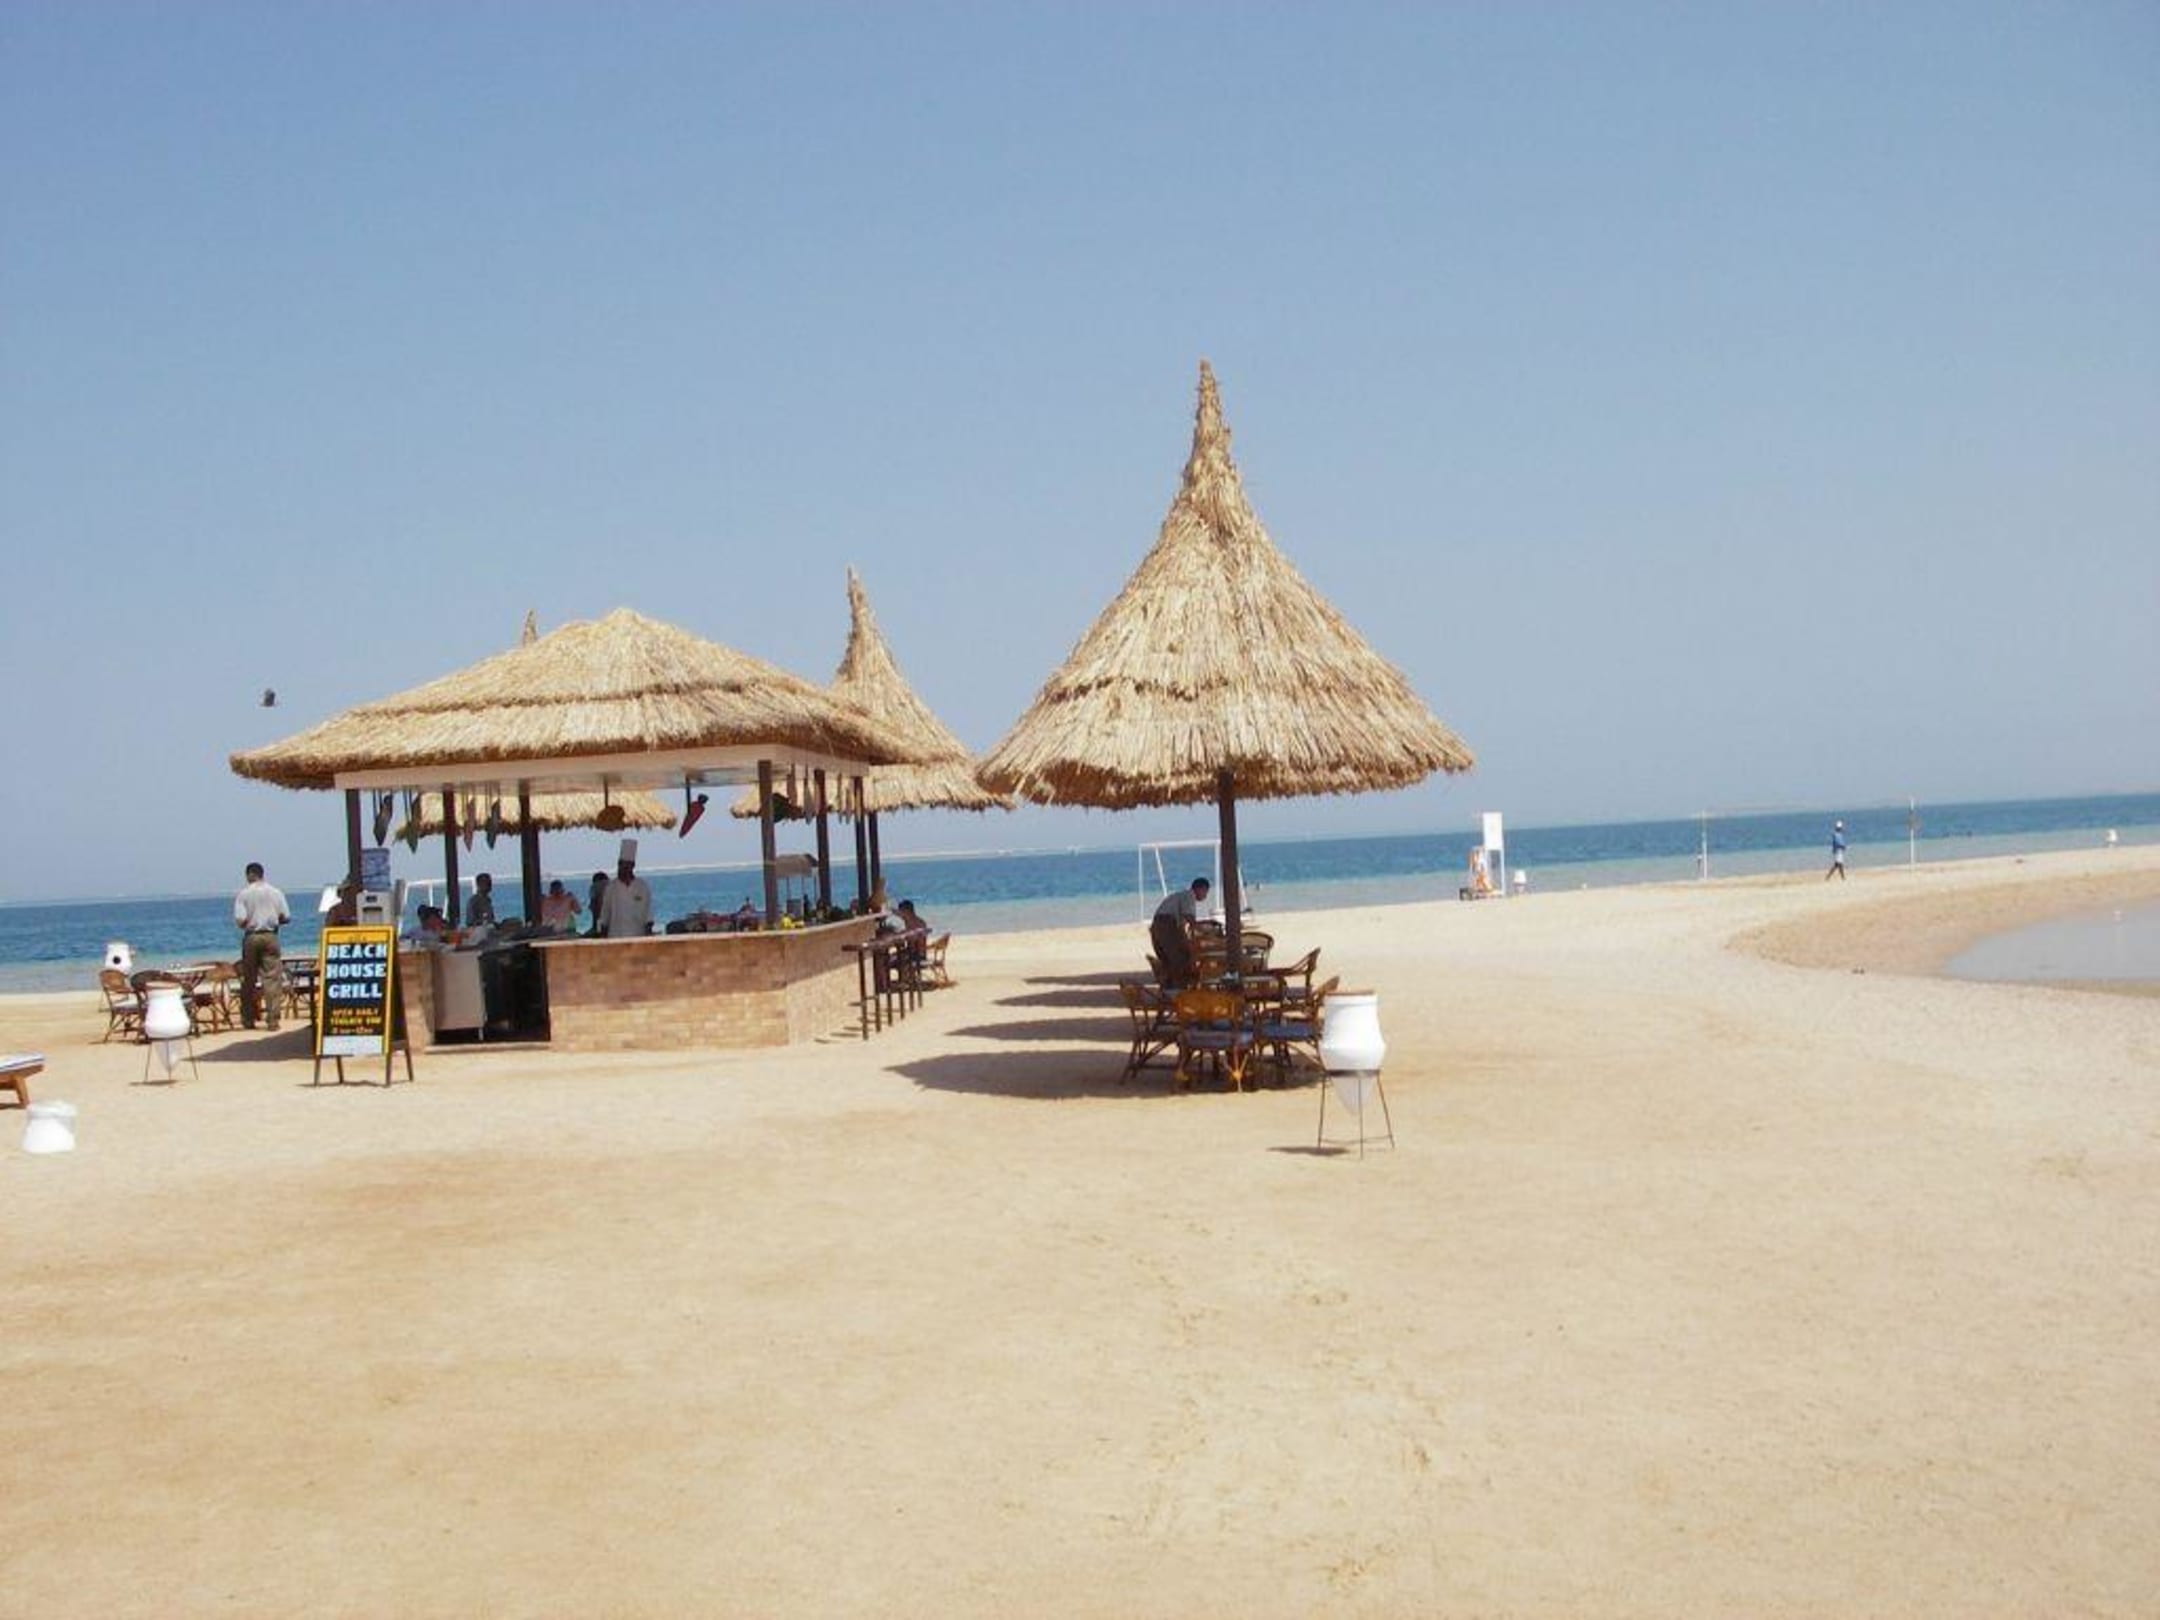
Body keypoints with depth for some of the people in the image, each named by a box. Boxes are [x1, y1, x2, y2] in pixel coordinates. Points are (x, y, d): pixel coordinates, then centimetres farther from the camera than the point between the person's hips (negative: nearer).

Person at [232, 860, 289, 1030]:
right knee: (272, 978, -1)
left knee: (249, 979, 10)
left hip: (251, 937, 0)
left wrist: (247, 923, 12)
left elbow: (240, 920, -10)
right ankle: (272, 1020, -6)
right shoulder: (275, 892, 2)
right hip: (270, 936, 0)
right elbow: (286, 917, 2)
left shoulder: (243, 894, -4)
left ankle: (248, 1020, 15)